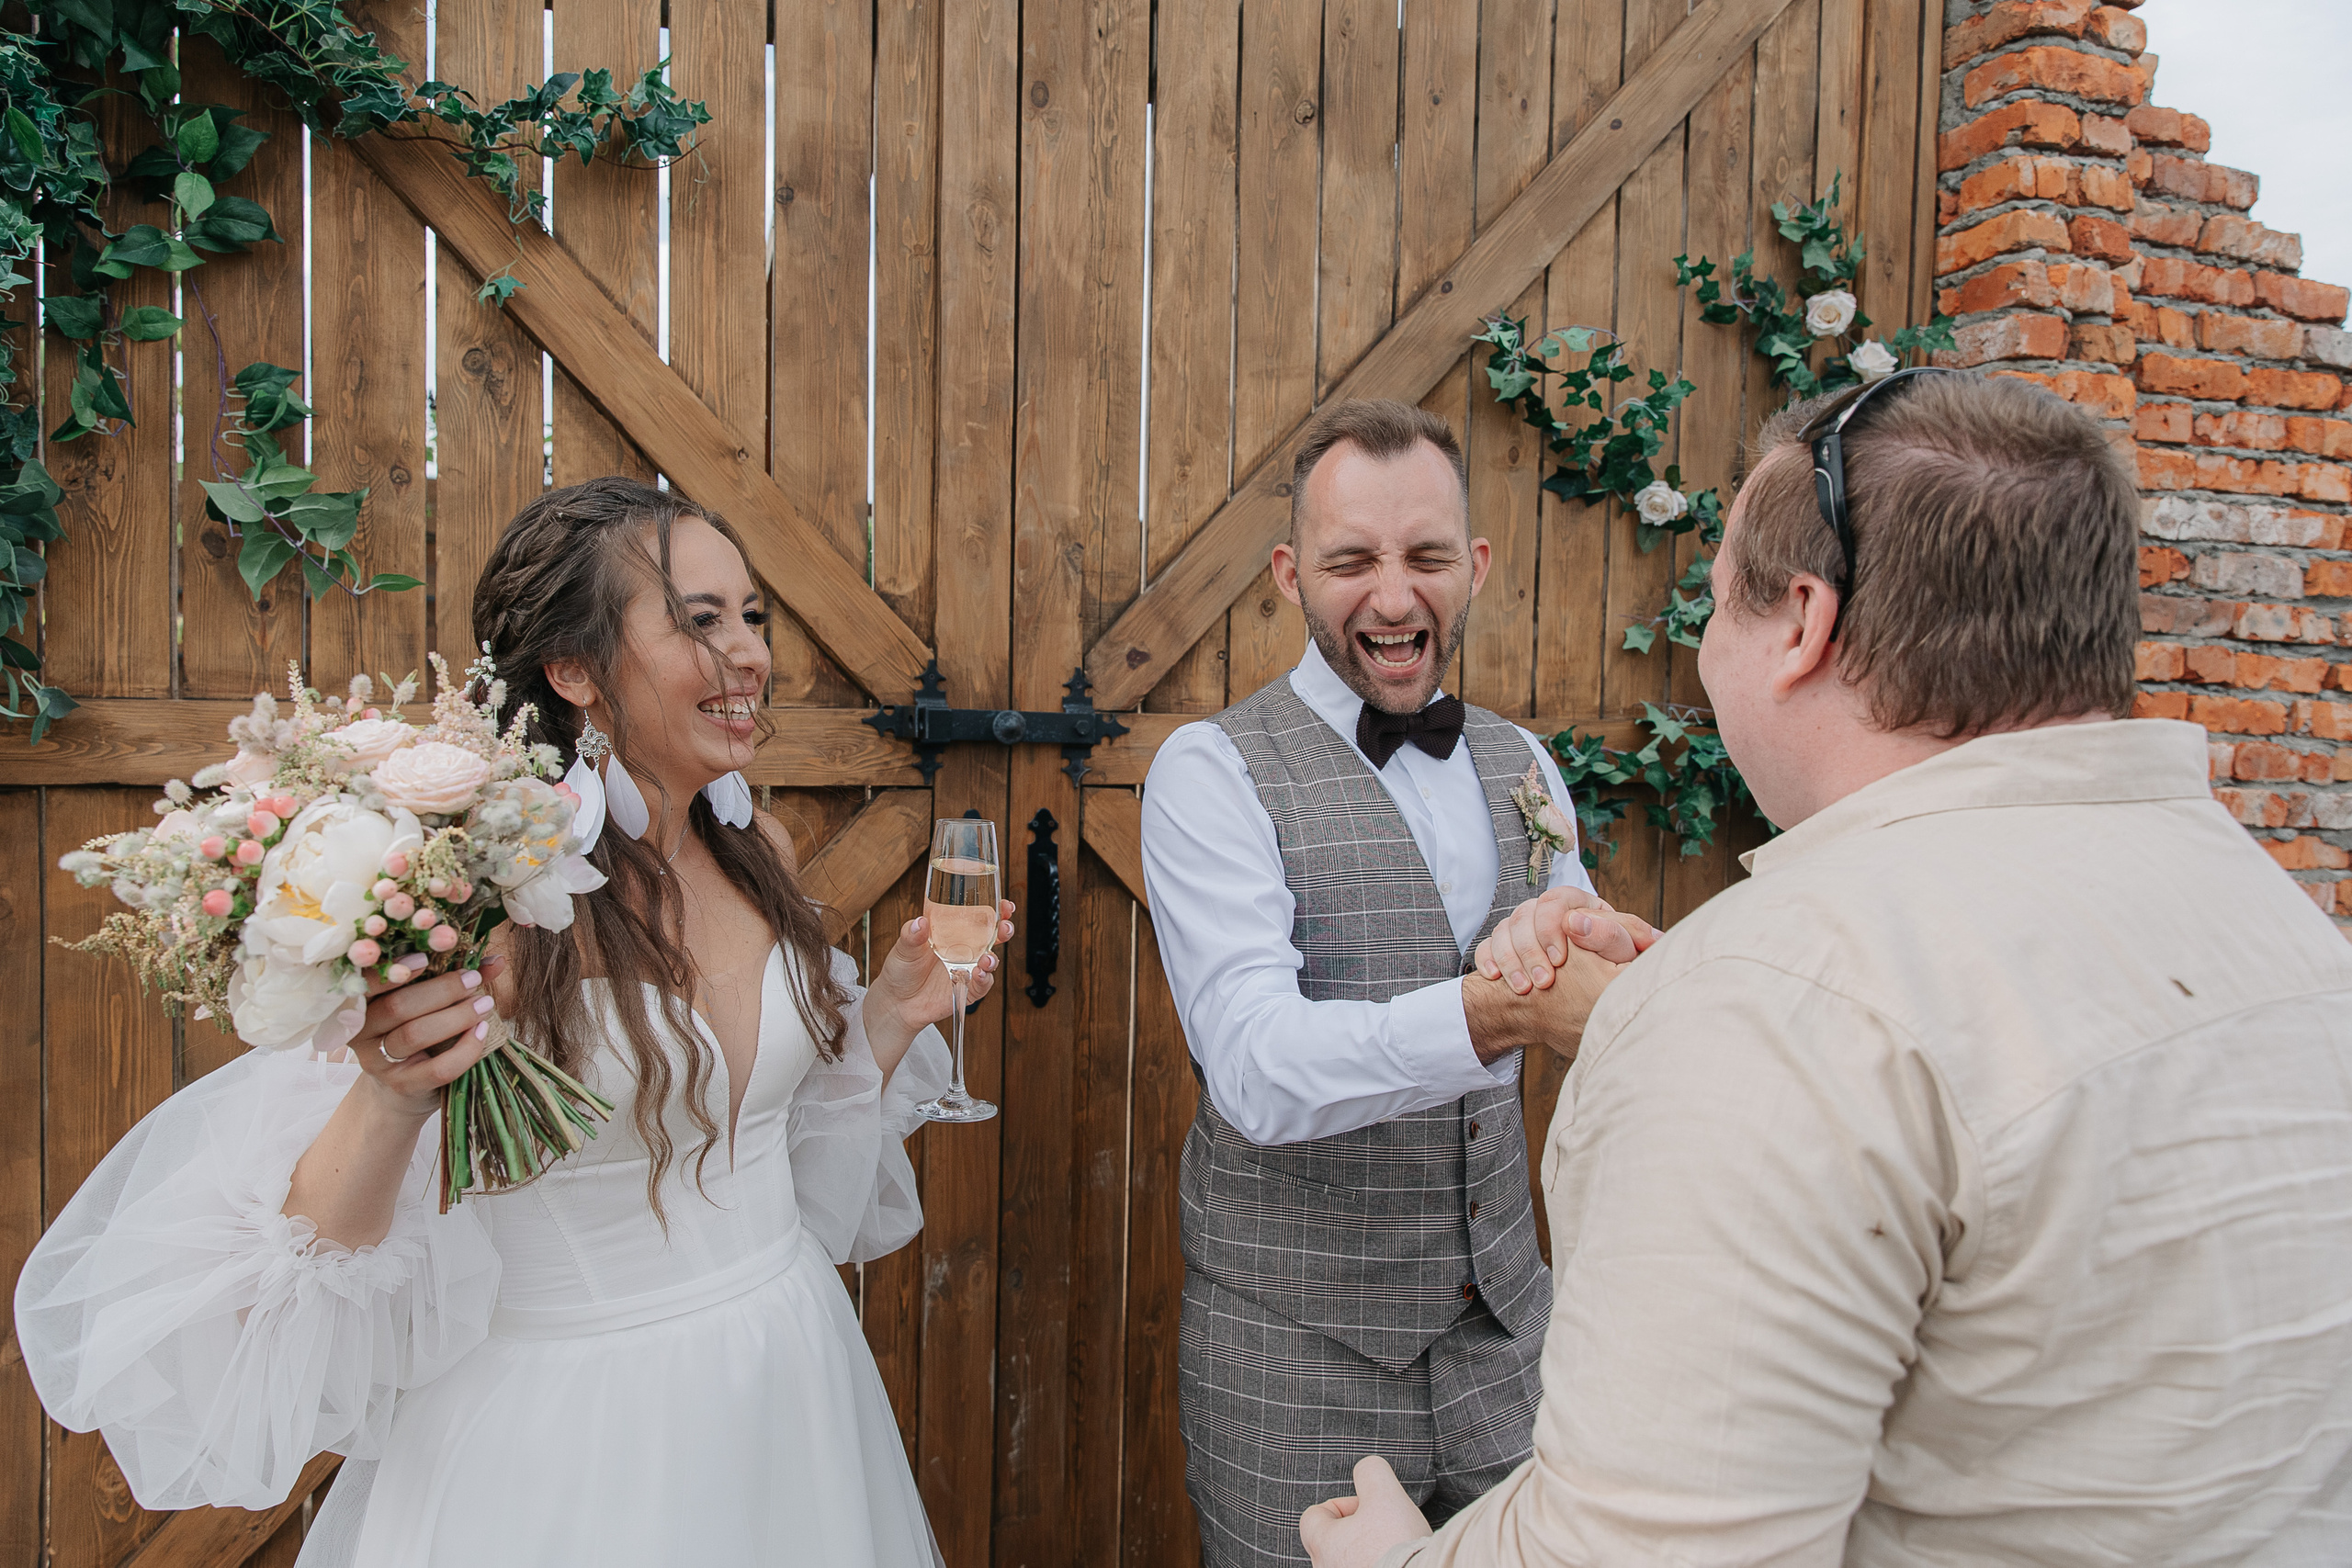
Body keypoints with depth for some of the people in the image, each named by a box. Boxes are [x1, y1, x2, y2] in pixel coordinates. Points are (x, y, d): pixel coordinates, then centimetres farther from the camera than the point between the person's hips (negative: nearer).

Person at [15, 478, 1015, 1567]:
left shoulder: (759, 849, -3)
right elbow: (303, 1276, -18)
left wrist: (892, 1013, -3)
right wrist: (391, 1102, -34)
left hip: (795, 1379, 6)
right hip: (578, 1440, -6)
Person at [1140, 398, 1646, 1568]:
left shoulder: (1520, 763, 5)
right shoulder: (1213, 771, -14)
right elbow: (1257, 1072, -25)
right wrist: (1488, 1014, -41)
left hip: (1501, 1315, 5)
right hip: (1296, 1345, -5)